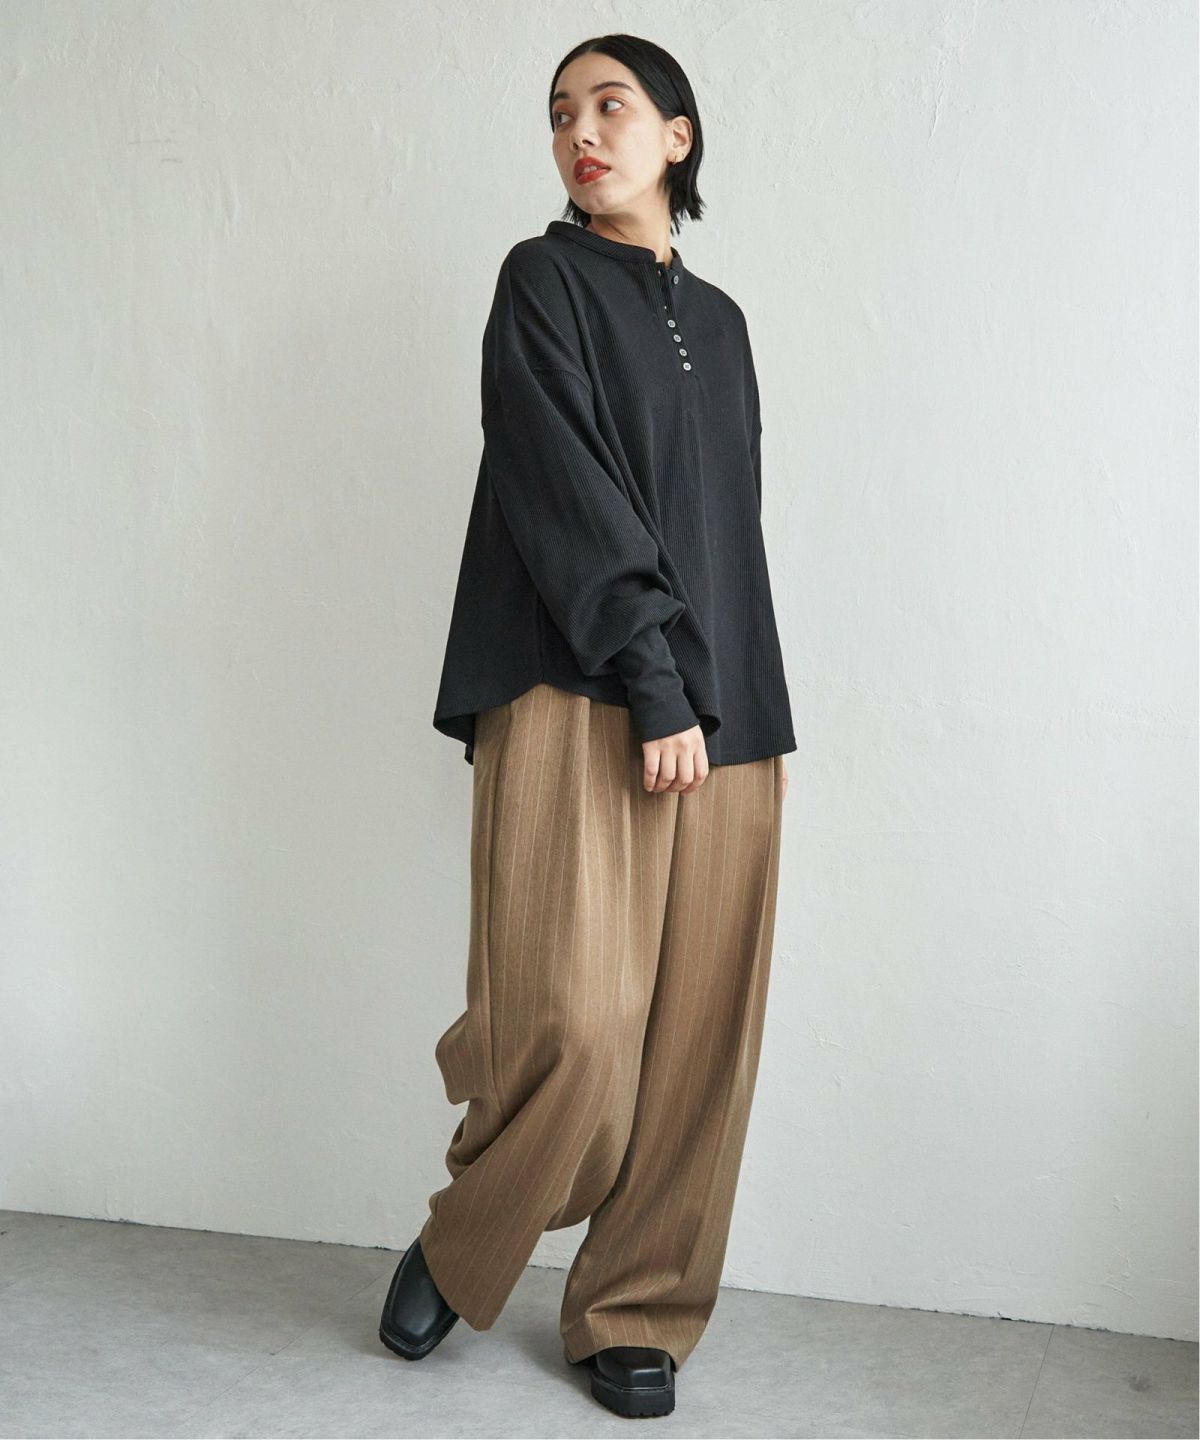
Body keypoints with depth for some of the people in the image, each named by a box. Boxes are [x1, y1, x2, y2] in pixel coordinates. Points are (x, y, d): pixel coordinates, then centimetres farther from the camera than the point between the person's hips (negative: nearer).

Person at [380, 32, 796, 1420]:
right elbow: (566, 490, -7)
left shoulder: (717, 319, 22)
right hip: (579, 696, -5)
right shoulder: (544, 281, 5)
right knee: (575, 1018, -16)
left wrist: (742, 702, 12)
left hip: (723, 710, 6)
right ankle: (460, 1250, 11)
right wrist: (653, 687, -15)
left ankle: (634, 1311, 17)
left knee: (695, 1028, 2)